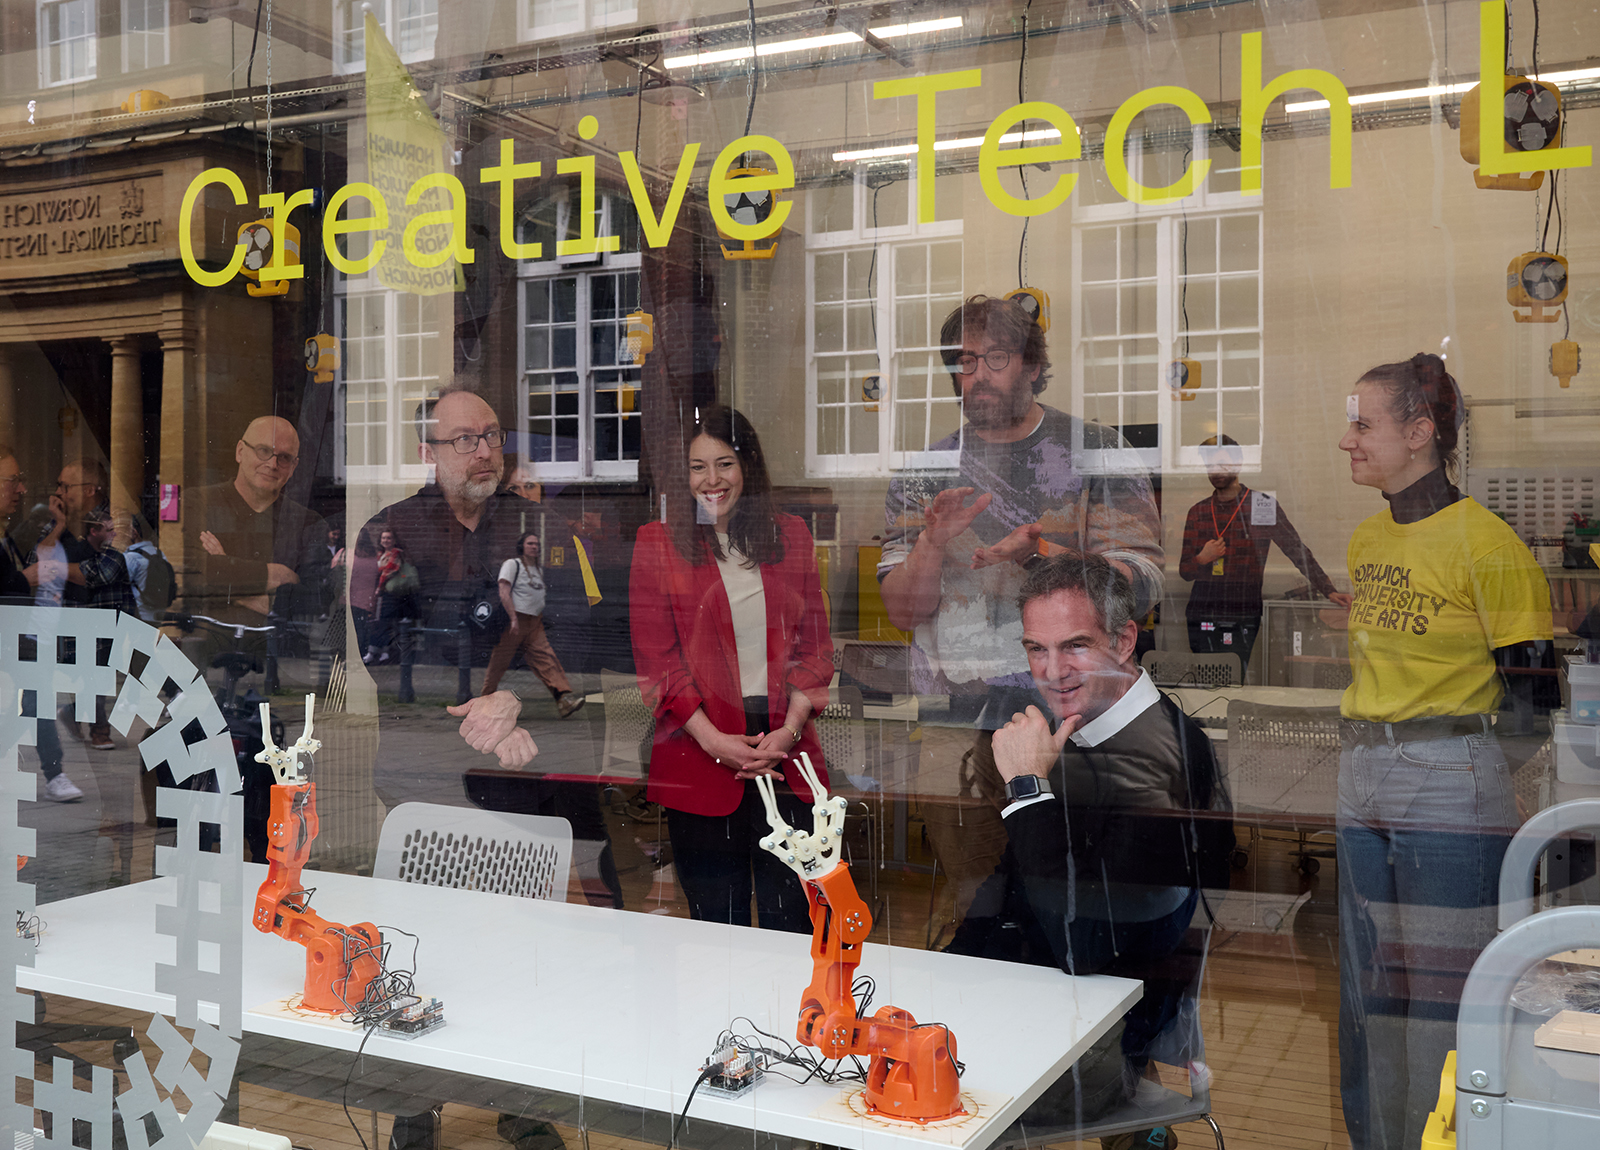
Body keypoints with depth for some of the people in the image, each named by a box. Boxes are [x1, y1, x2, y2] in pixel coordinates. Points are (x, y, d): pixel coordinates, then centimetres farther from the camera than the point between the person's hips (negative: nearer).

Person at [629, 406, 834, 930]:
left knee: (792, 918, 2)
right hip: (699, 750, -1)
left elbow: (815, 642, 8)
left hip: (785, 747, 2)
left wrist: (790, 729, -6)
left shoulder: (790, 536, 10)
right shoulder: (657, 544, 4)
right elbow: (655, 656, -2)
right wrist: (714, 740, -11)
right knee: (718, 918, 6)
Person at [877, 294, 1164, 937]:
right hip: (956, 726, 2)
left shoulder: (1096, 453, 2)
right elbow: (903, 611, 4)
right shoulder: (924, 473, 8)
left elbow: (1140, 584, -7)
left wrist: (1038, 553, -21)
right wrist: (934, 544, -16)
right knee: (976, 912, 8)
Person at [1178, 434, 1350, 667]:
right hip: (1201, 620, 3)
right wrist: (1201, 560, -8)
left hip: (1243, 622, -3)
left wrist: (1328, 590, -9)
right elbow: (1184, 571, 14)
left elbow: (1298, 551, 1)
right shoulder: (1197, 512, 12)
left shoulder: (1262, 506, 2)